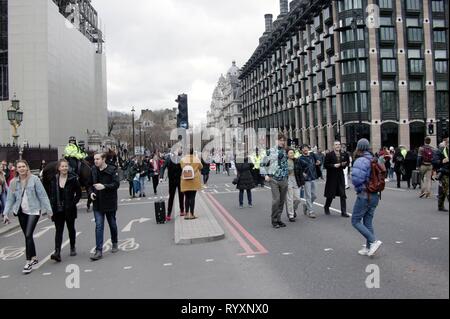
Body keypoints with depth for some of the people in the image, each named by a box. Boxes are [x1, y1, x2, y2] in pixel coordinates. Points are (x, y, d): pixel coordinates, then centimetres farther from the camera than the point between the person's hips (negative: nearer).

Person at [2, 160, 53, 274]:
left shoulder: (34, 179, -7)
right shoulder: (13, 182, 4)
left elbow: (42, 195, -7)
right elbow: (10, 199, 7)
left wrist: (48, 210, -8)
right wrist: (6, 213, 0)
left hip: (33, 211, -5)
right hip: (21, 212, 5)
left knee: (28, 235, -12)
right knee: (27, 236, 11)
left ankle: (29, 262, -5)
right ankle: (34, 257, 27)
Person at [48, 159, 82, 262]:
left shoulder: (73, 179, -5)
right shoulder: (54, 180, 3)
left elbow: (78, 193, 1)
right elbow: (51, 194, 9)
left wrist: (73, 203, -7)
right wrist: (52, 206, -1)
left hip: (69, 210, -1)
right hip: (58, 210, 1)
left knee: (71, 229, 14)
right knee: (58, 230, -5)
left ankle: (72, 248, 33)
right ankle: (57, 253, -10)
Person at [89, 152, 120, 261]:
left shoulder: (112, 170, -9)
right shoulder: (93, 170, 2)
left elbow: (116, 184, -17)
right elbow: (89, 184, 14)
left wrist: (104, 186, -29)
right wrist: (91, 192, -5)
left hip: (110, 203, -2)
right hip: (98, 204, 2)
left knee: (112, 224, 14)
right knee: (99, 226, -4)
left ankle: (115, 244, 36)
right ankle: (99, 251, -2)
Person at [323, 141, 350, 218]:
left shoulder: (344, 154, 7)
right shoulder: (329, 155, -5)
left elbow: (347, 162, 16)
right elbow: (325, 165, -8)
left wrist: (344, 164, -5)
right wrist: (334, 165, -19)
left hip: (340, 177, 3)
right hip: (332, 177, -3)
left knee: (343, 195, 1)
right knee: (330, 194, 6)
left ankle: (343, 212, 7)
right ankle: (326, 207, 31)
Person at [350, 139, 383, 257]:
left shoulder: (360, 161, -17)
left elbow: (356, 178, -27)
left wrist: (359, 188, -8)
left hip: (364, 196, -8)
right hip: (375, 195, 8)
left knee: (355, 221, 3)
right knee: (368, 222, 15)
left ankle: (374, 241, -5)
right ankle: (369, 248, 20)